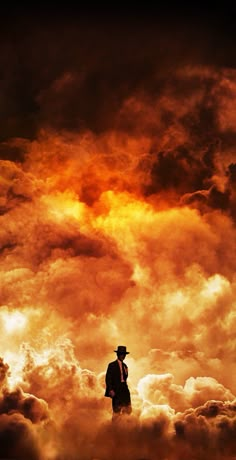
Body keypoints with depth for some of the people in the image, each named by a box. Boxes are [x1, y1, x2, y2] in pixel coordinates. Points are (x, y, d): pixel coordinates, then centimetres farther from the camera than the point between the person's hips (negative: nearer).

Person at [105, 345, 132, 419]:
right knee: (117, 410, -6)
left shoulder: (124, 365, 16)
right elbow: (108, 378, -9)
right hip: (116, 390, -6)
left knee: (127, 410, 1)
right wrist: (111, 390, -16)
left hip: (125, 390, 6)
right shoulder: (112, 365, -4)